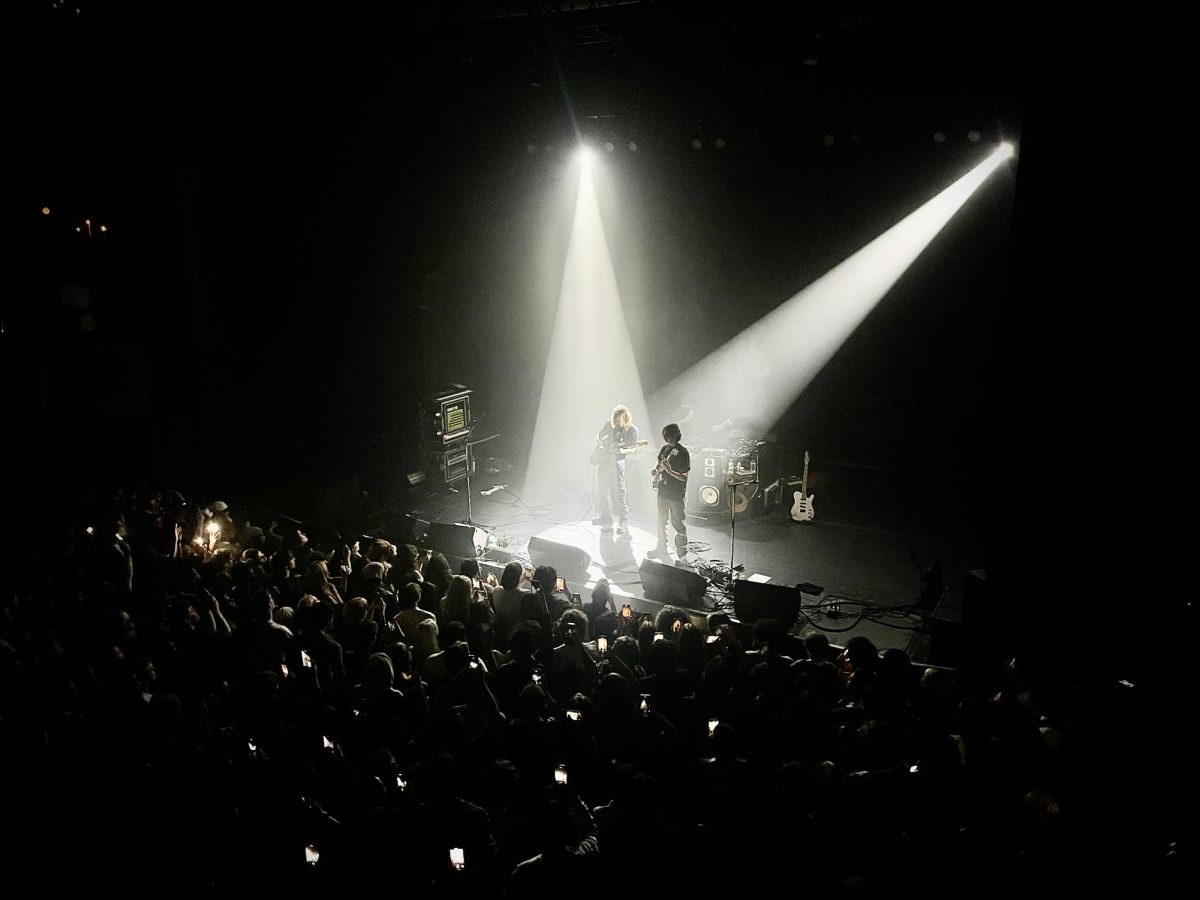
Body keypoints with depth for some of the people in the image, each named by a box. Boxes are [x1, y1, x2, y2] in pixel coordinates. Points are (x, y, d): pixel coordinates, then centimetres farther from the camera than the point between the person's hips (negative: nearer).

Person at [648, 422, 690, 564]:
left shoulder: (683, 452, -14)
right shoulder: (664, 448, 7)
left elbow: (684, 477, -16)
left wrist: (669, 471, -28)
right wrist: (657, 471, 1)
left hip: (676, 494, -7)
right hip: (663, 490, 7)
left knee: (677, 524, -5)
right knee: (662, 521, 18)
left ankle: (682, 555, 1)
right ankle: (662, 549, 32)